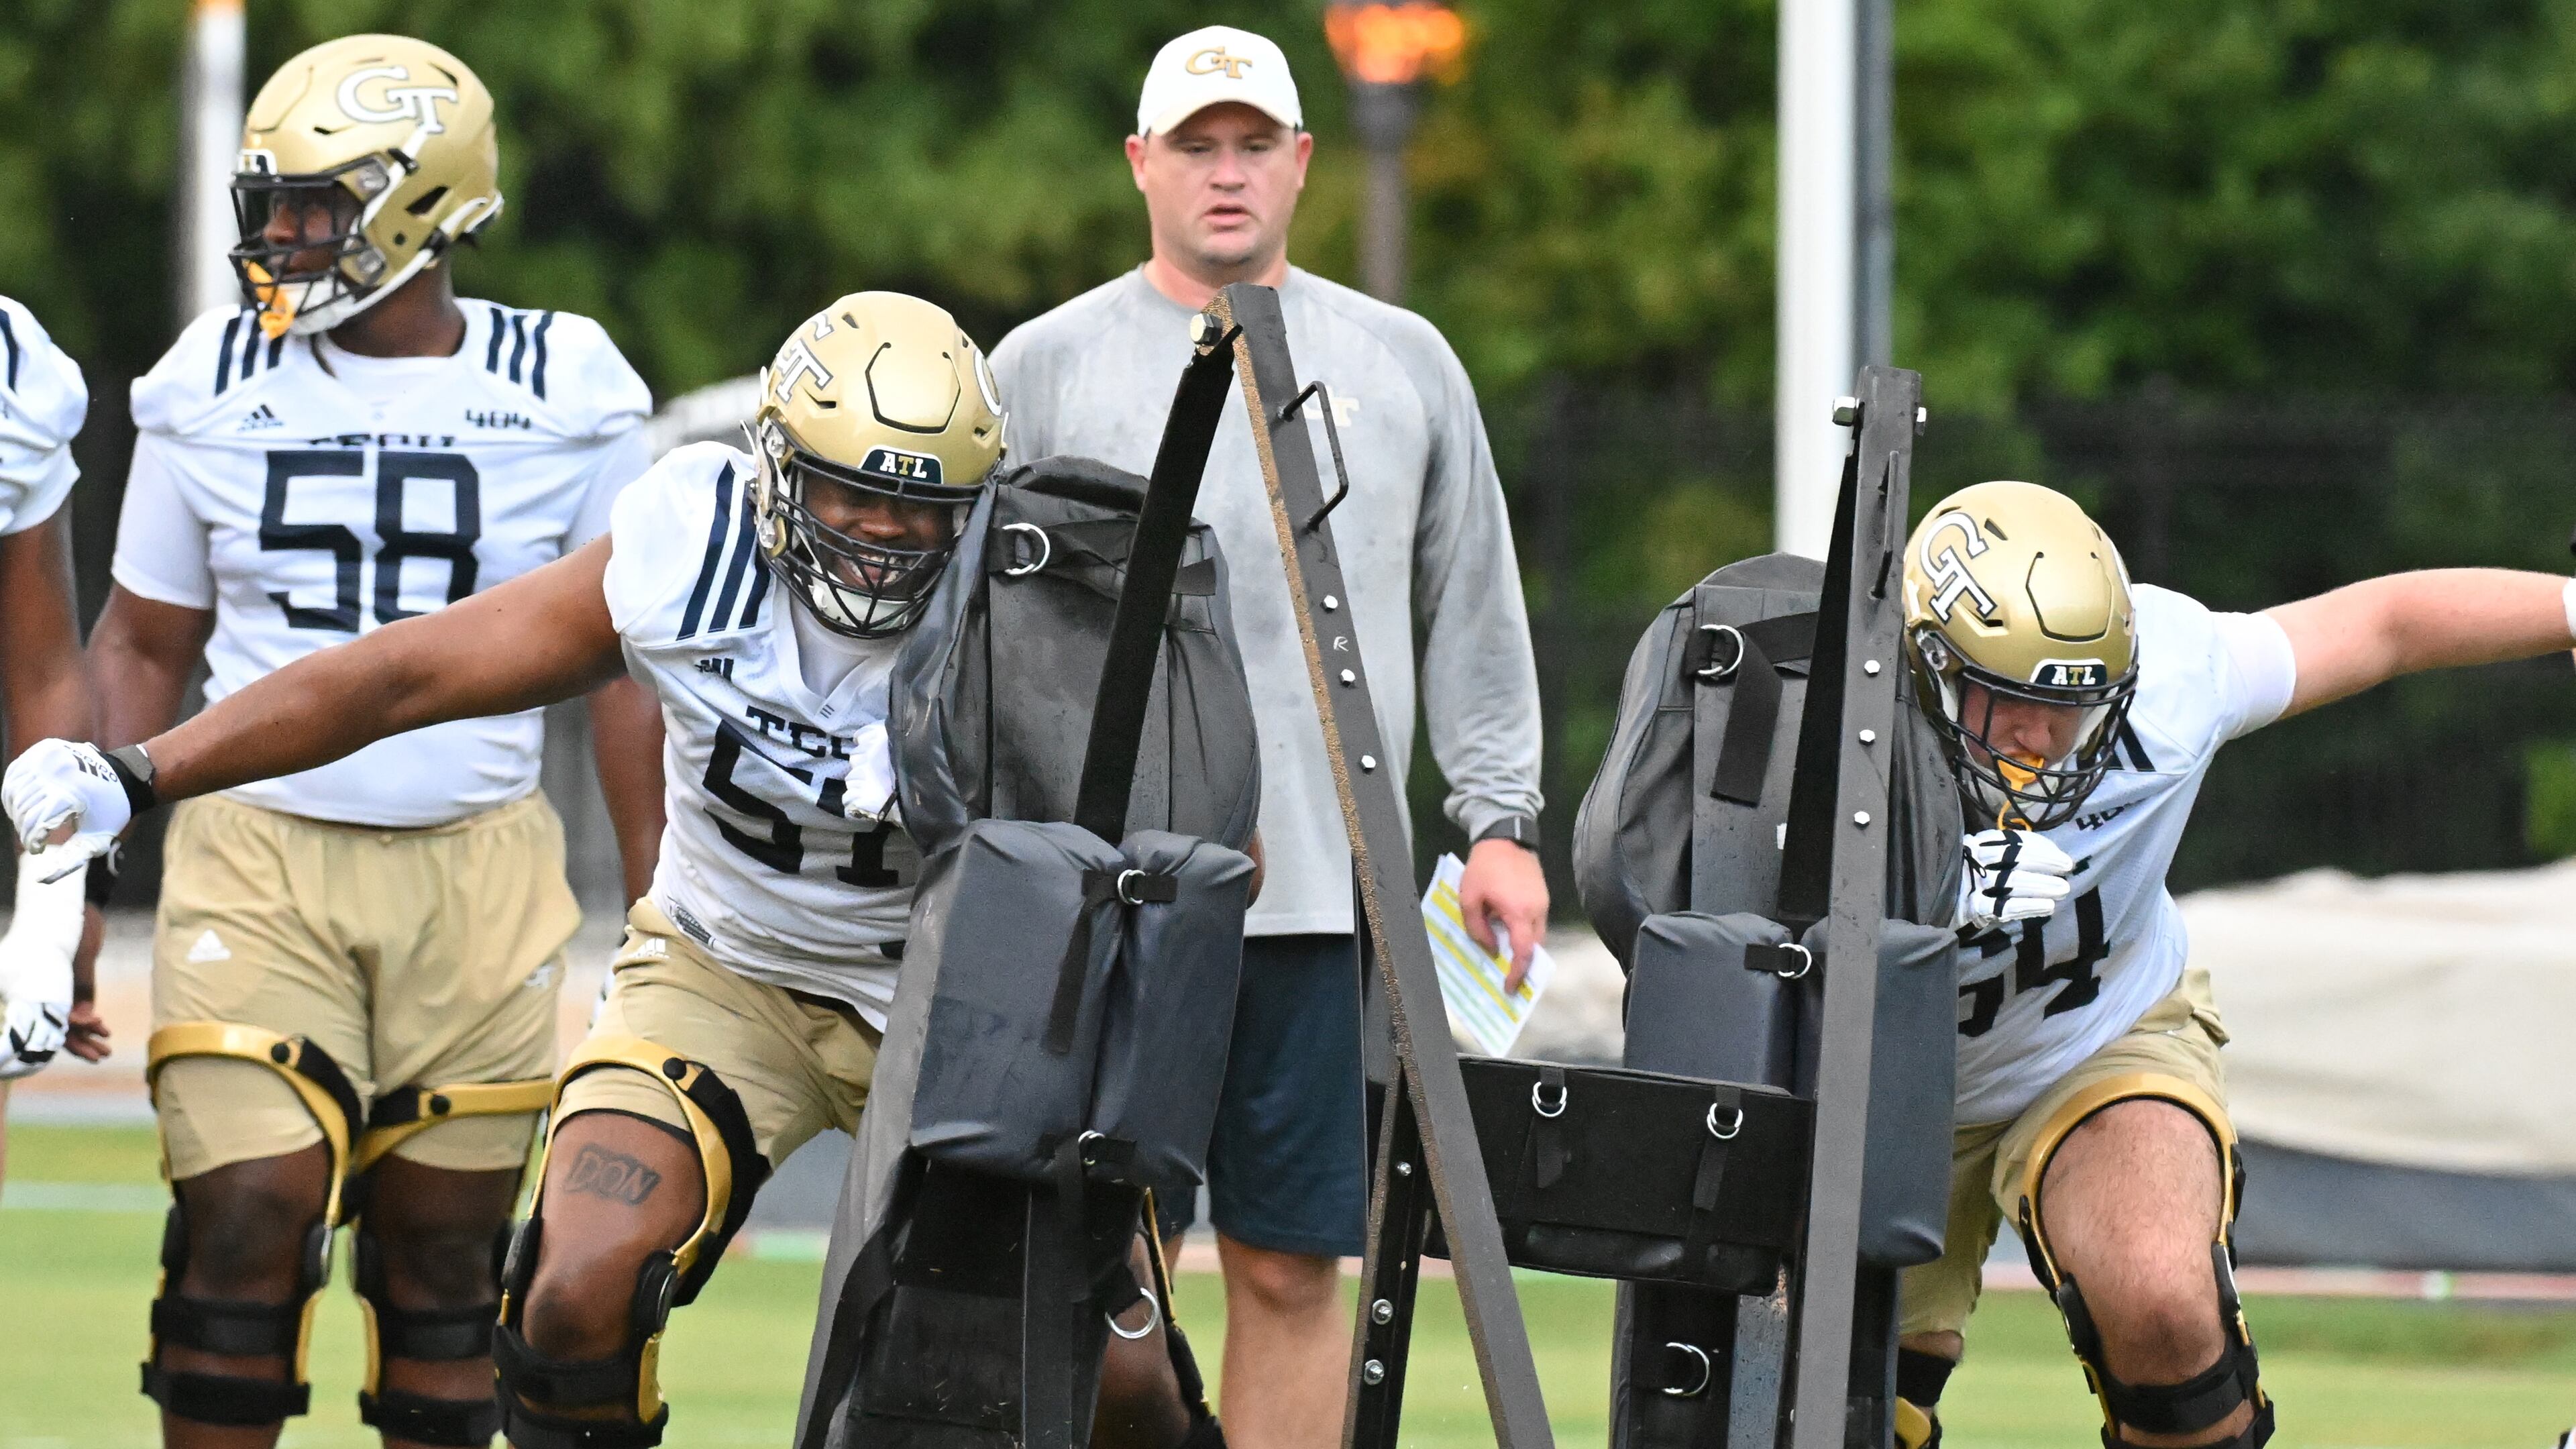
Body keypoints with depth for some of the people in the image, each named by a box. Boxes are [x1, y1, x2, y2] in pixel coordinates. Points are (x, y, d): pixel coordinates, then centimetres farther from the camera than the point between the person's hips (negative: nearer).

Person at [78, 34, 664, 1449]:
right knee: (246, 1225, -11)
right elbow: (143, 644, 13)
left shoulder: (563, 394, 0)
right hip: (257, 855, 0)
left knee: (442, 1261, 4)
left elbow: (618, 668, 7)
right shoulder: (212, 385, 3)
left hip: (476, 867, 0)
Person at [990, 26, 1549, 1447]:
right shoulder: (1049, 368, 7)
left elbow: (1472, 612, 16)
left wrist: (1499, 818, 8)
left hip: (1325, 895, 2)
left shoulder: (1401, 363, 12)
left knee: (1291, 1266, 2)